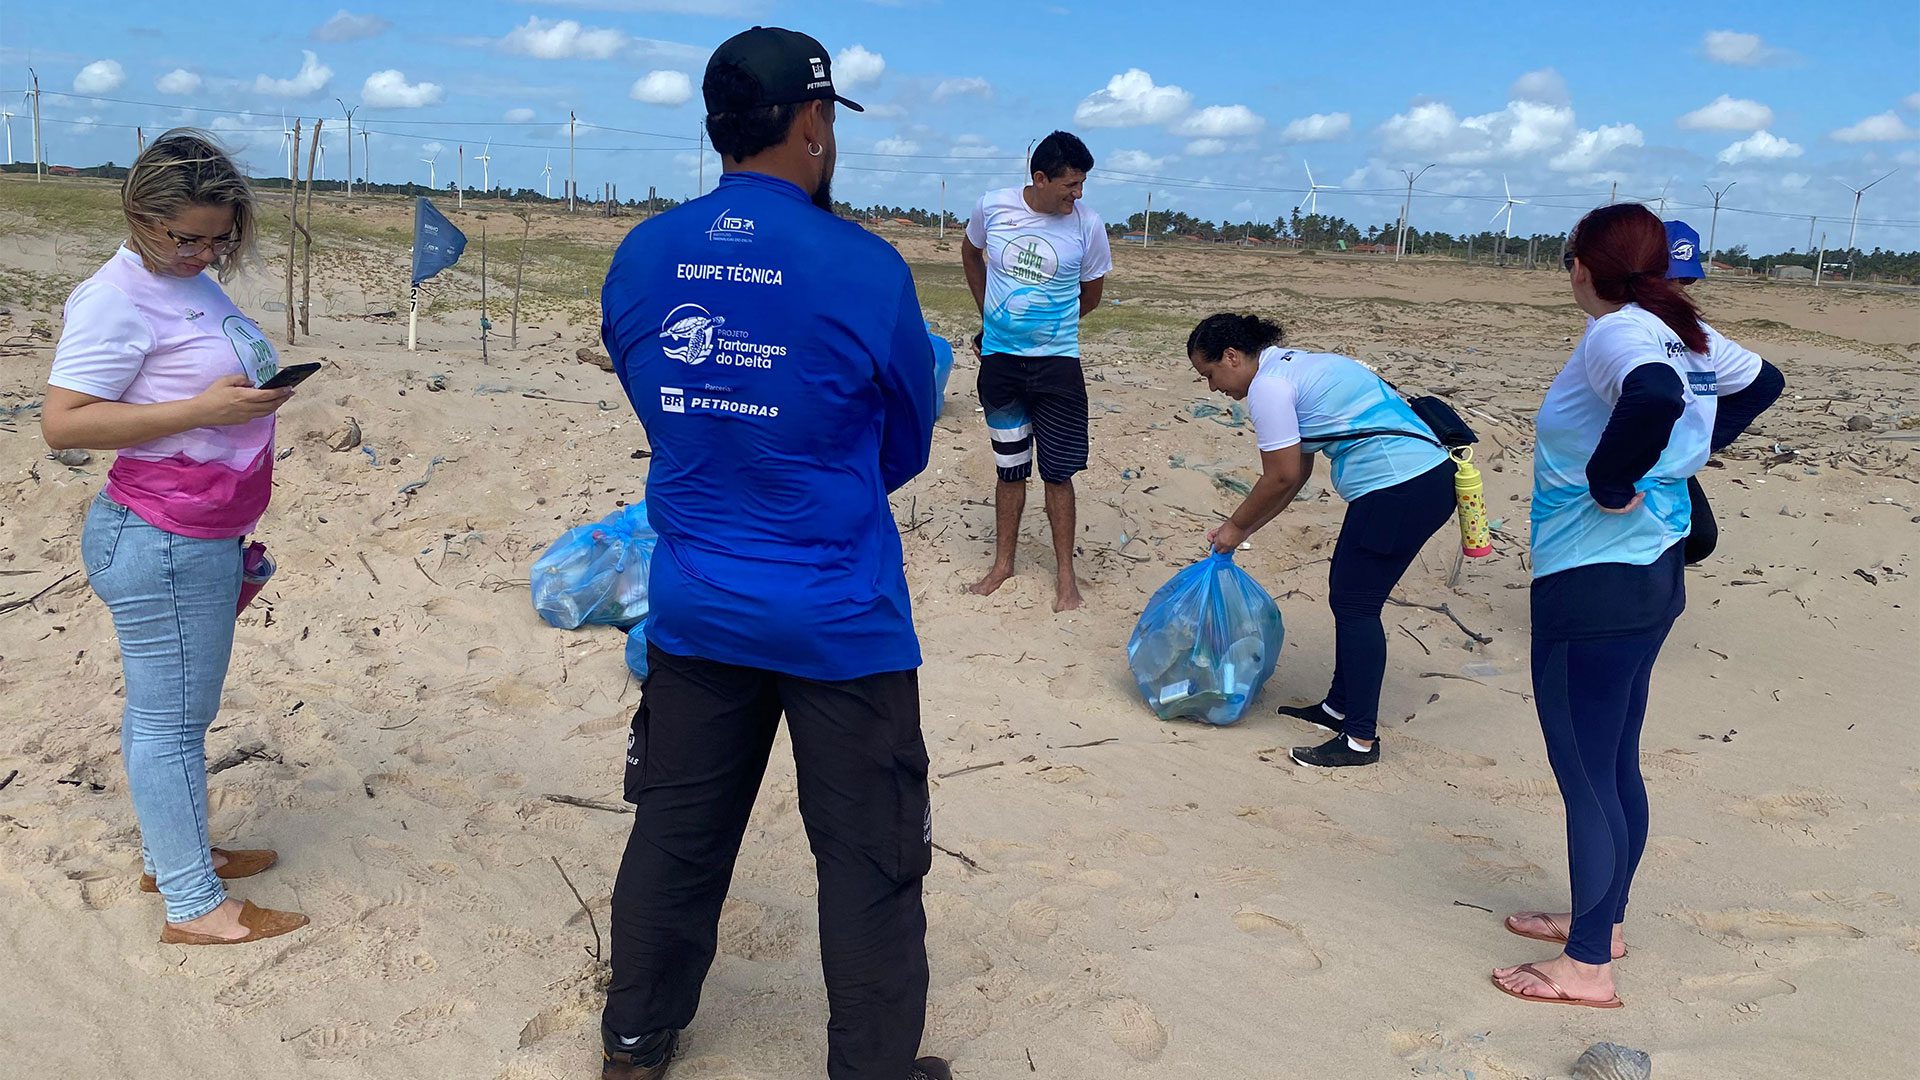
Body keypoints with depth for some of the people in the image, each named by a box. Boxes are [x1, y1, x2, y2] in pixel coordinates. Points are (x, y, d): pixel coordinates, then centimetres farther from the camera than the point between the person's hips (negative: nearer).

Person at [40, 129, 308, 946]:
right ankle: (193, 907, 8)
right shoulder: (117, 297, -15)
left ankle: (171, 855, 33)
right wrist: (203, 409, -25)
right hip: (161, 545, -9)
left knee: (168, 710, 19)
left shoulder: (195, 284, 12)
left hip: (205, 539, 9)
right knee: (171, 718, -1)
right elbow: (62, 421, -21)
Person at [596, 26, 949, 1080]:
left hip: (694, 607, 5)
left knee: (677, 833, 19)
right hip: (840, 620, -5)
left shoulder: (639, 259, -2)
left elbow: (660, 411, 10)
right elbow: (906, 448, 0)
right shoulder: (864, 268, -15)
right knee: (869, 862, 9)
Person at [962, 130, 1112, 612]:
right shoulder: (993, 206, -7)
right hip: (999, 360, 2)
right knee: (1009, 469, 13)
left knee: (1058, 473, 0)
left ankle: (1065, 574, 12)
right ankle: (1003, 564, 26)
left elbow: (1091, 296, 4)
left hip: (1057, 362, -2)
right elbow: (970, 254, 15)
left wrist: (1045, 324, 10)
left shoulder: (1088, 225, -11)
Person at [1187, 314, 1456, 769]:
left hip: (1397, 489, -10)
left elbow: (1281, 478, -9)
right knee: (1349, 596, 18)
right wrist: (1243, 529, 22)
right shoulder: (1295, 366, 20)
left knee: (1354, 605, -3)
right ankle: (1339, 707, 31)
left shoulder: (1268, 386, -11)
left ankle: (1360, 739, 3)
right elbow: (1298, 471, 22)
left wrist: (1235, 527, 6)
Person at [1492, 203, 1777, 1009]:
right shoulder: (1688, 335, 9)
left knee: (1585, 774, 0)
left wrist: (1609, 482, -25)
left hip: (1592, 586, -10)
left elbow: (1655, 397, -41)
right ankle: (1603, 919, 35)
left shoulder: (1617, 334, -18)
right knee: (1616, 764, 20)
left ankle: (1587, 967, 10)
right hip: (1654, 573, 10)